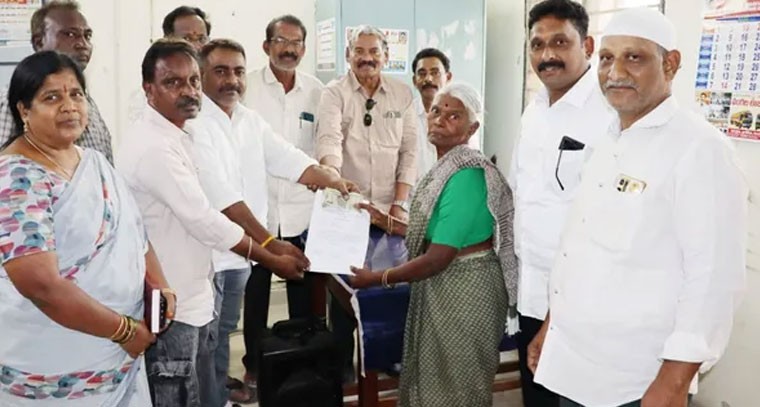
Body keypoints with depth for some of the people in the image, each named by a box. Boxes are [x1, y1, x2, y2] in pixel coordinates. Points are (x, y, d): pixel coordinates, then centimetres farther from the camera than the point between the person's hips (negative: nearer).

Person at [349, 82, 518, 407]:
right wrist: (386, 222, 12)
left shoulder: (465, 177, -26)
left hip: (463, 291, -9)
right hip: (443, 286, 9)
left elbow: (438, 258, -26)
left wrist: (377, 278, -17)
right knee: (435, 381, 24)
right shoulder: (447, 167, 5)